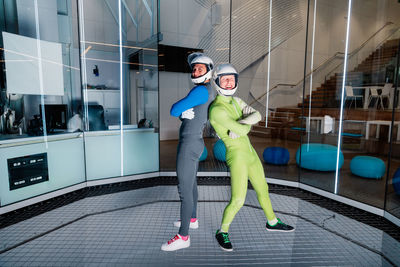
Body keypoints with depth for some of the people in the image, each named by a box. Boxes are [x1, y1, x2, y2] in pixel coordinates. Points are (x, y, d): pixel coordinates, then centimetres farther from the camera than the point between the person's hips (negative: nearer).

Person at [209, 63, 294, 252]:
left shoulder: (234, 101, 9)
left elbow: (257, 115, -1)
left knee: (263, 190, 21)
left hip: (250, 152, 9)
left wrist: (242, 122, -19)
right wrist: (246, 124, -1)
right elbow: (242, 131, -23)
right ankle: (222, 232, 15)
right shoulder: (216, 110, -20)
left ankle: (272, 222, 44)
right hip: (236, 155, -8)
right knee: (238, 201, -10)